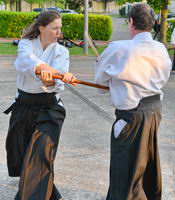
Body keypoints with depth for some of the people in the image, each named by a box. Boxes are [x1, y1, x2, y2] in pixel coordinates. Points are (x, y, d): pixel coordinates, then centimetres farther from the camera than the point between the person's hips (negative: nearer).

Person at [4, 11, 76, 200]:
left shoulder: (61, 52, -3)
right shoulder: (26, 44, -2)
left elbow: (56, 82, -20)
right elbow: (26, 60, -29)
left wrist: (49, 80, -44)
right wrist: (48, 69, -48)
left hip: (49, 108, -2)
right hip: (23, 105, 3)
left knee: (40, 158, -15)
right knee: (19, 155, 15)